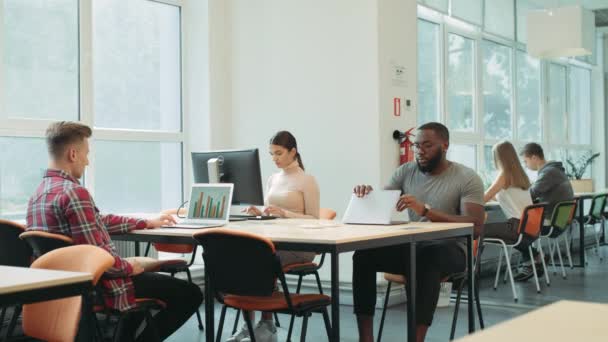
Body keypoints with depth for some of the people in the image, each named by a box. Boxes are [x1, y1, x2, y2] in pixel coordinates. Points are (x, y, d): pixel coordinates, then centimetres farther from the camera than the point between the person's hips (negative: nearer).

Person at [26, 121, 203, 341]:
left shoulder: (40, 192, 8)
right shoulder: (74, 193, -24)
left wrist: (146, 223, 22)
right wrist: (128, 267, -10)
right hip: (96, 286, -10)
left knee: (150, 277, 35)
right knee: (190, 294, -5)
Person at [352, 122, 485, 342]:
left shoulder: (467, 178, -6)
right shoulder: (405, 172, 9)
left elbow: (475, 226, -19)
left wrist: (426, 211, -29)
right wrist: (367, 197, -19)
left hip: (447, 249, -4)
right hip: (409, 246, 5)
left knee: (427, 259, -39)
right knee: (364, 254, -22)